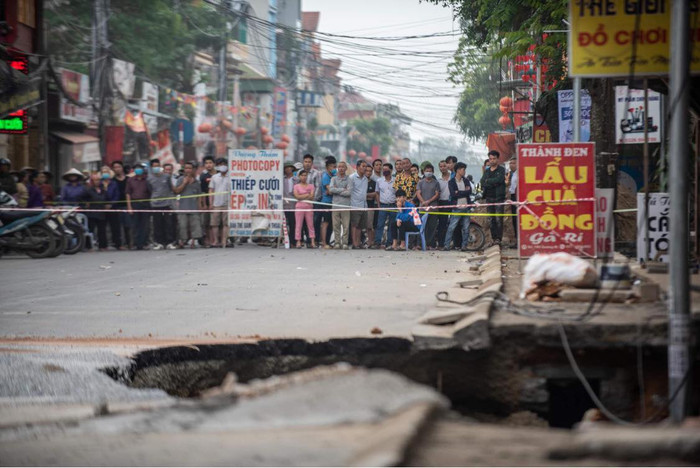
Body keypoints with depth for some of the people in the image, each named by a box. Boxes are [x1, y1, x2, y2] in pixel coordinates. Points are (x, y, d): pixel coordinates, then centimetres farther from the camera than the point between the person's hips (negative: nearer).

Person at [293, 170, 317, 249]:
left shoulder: (311, 186, 11)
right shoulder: (296, 186, 7)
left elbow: (312, 196, -2)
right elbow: (297, 196, -6)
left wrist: (302, 196, -6)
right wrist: (307, 195, -6)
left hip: (309, 207, 1)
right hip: (299, 207, -1)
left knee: (310, 224, -1)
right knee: (298, 225, -4)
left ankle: (313, 242, -3)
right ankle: (298, 242, -4)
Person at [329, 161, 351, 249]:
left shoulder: (349, 179, 6)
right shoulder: (334, 178, 13)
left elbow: (349, 192, -7)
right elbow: (331, 189, -4)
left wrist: (337, 191, -3)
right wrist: (342, 189, -6)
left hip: (346, 205, -2)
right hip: (336, 205, 2)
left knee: (346, 225, -4)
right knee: (336, 225, 0)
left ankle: (345, 242, 1)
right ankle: (337, 242, 6)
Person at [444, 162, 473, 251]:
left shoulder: (466, 181, 12)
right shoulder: (452, 182, -1)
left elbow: (469, 191, -2)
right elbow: (453, 194, -14)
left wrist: (459, 192, -10)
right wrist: (464, 192, -11)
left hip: (466, 207, 4)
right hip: (456, 208, -4)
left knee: (466, 228, 5)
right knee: (451, 227, -7)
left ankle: (464, 245, 12)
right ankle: (446, 245, -6)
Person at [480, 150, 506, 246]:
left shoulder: (501, 170, 3)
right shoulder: (486, 171, 16)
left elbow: (499, 179, -16)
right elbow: (483, 183, 0)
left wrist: (488, 181, -7)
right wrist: (493, 183, -13)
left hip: (499, 198, -5)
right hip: (489, 198, 5)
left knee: (498, 219, -12)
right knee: (491, 220, 5)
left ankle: (498, 239, -13)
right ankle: (494, 238, 9)